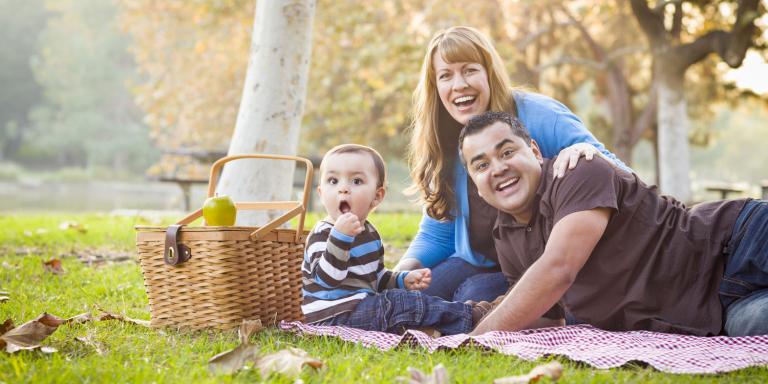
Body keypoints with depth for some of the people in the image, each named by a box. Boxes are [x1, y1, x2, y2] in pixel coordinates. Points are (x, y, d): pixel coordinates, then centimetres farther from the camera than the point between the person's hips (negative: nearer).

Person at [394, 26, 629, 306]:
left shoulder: (539, 116, -15)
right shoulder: (444, 146, 2)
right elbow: (436, 234, 10)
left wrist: (589, 152, -38)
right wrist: (406, 267, -12)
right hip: (476, 264, 5)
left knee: (475, 295, -29)